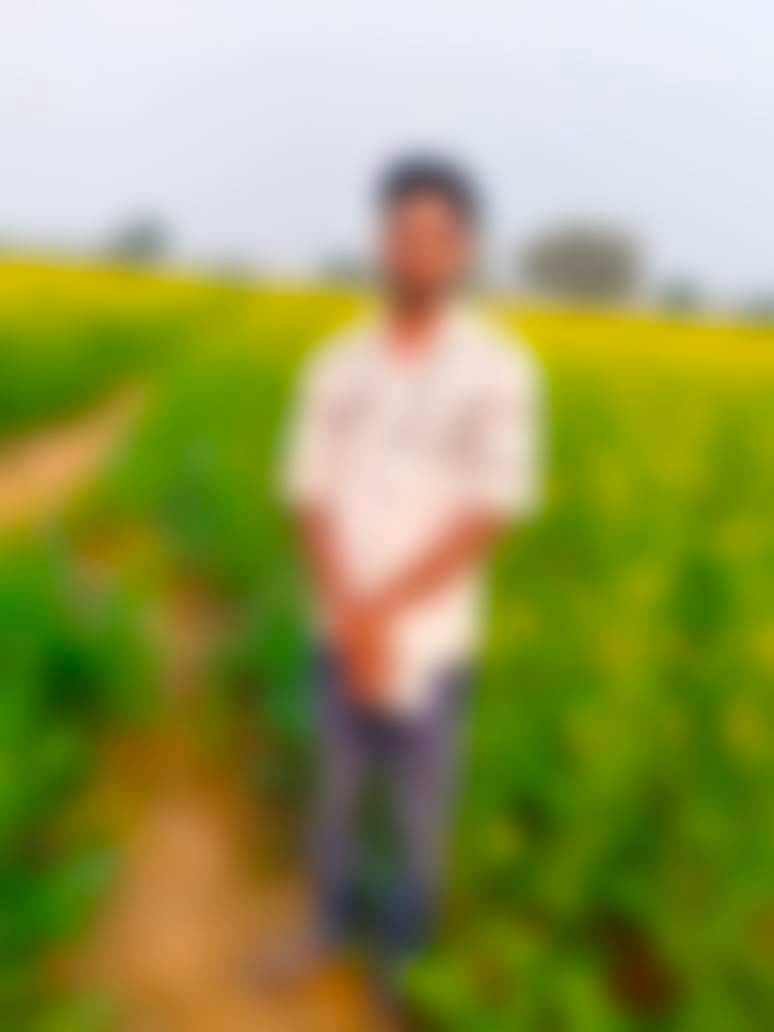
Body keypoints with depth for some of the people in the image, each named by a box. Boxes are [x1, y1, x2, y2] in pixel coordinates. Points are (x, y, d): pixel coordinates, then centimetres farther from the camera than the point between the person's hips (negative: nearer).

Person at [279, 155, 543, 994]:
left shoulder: (501, 371, -11)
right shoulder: (335, 365, -1)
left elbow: (487, 518, -15)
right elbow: (310, 500, -2)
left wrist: (380, 610, -17)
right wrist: (349, 618, -14)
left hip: (432, 641, -3)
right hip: (341, 636, 3)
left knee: (421, 808, 14)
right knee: (337, 792, 20)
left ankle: (402, 956, 40)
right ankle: (331, 933, 45)